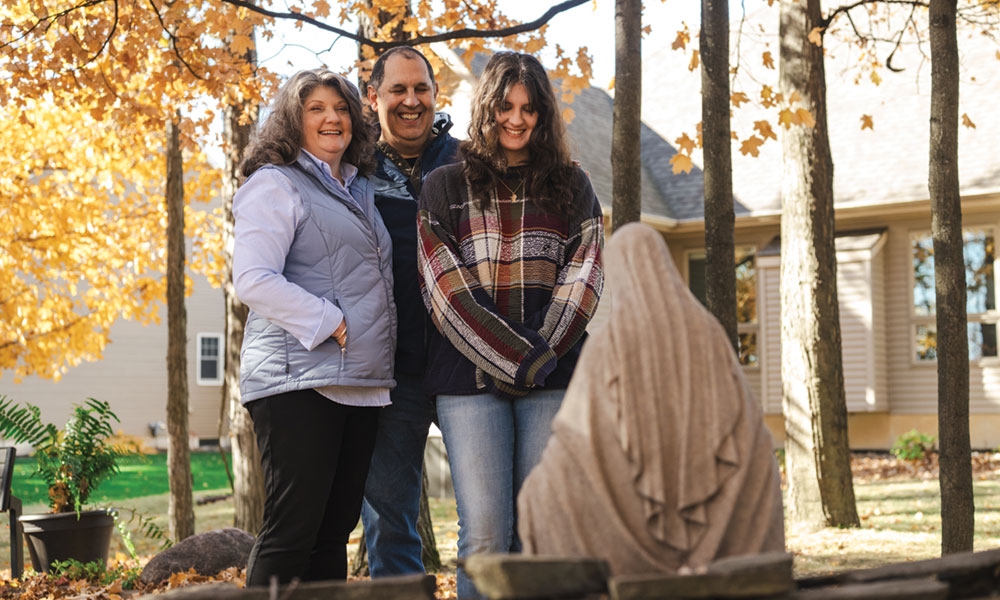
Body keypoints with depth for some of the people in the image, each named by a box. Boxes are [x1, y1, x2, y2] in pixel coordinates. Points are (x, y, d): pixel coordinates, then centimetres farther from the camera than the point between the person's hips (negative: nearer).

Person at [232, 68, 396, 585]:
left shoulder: (359, 190, 22)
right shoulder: (275, 184, -3)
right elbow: (253, 279, -15)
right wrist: (330, 323, -18)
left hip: (360, 382, 8)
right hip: (299, 380, -8)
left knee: (336, 527, 10)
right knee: (292, 528, -9)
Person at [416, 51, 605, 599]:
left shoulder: (570, 186, 14)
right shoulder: (445, 187, 9)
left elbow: (584, 277, 5)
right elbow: (446, 288, -1)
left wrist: (543, 355, -11)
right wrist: (513, 359, -12)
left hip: (554, 377, 2)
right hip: (470, 376, -1)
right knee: (485, 536, -6)